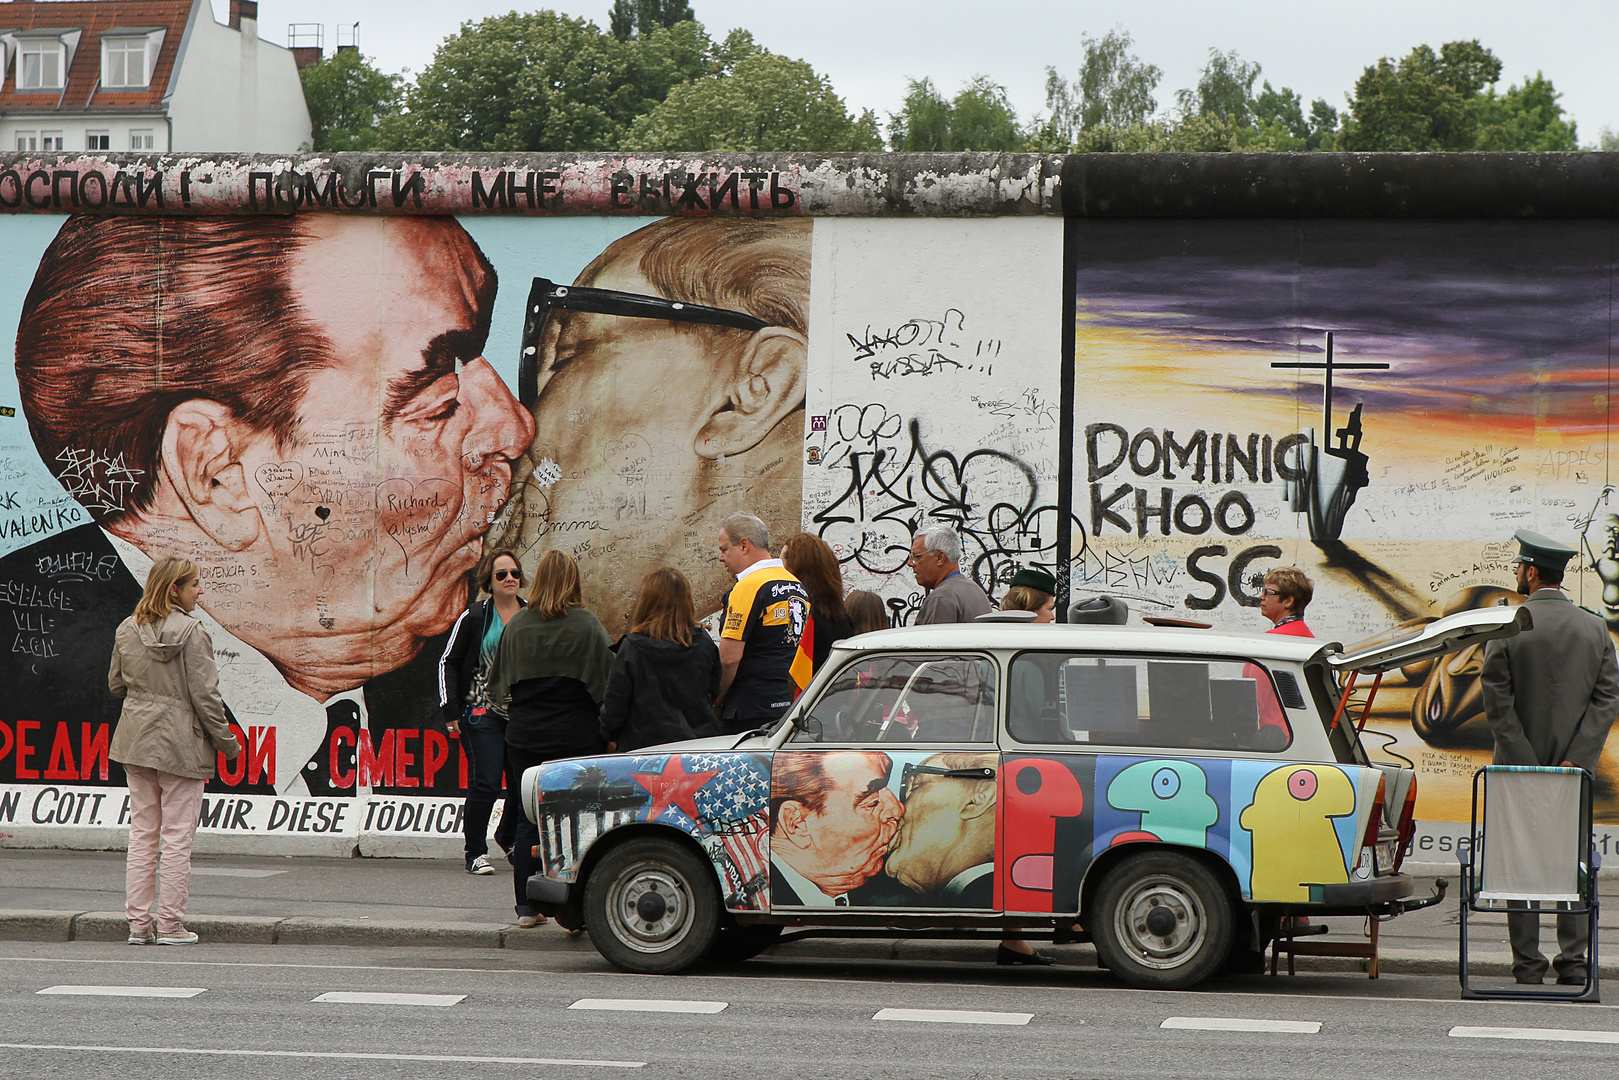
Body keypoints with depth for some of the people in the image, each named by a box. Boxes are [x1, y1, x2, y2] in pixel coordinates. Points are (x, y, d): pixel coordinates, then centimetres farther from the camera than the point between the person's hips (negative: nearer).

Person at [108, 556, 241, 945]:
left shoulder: (127, 630, 4)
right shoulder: (191, 633, -15)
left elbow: (116, 684, 14)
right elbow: (204, 695, -14)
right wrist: (227, 742, -4)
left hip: (136, 739, 6)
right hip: (180, 744, -6)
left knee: (142, 834, 11)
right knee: (177, 837, 2)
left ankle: (138, 923, 13)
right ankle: (170, 925, 4)